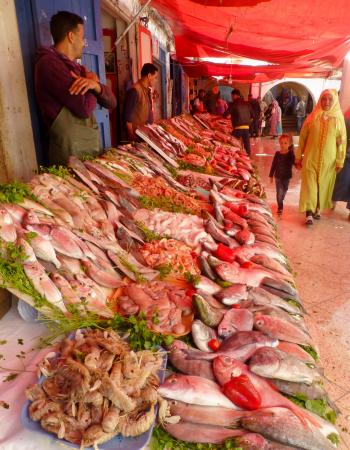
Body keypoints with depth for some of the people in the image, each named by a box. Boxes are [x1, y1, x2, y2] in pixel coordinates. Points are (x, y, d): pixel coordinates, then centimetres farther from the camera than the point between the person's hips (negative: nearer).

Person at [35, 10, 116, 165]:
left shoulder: (78, 69, 16)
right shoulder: (49, 63, -11)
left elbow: (111, 102, 9)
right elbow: (85, 107, -20)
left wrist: (96, 85, -11)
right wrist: (93, 84, 1)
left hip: (92, 149, 8)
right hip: (71, 155, -8)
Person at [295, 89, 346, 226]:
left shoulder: (339, 119, -1)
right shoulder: (312, 117, -1)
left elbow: (342, 142, 1)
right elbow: (302, 138, 3)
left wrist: (340, 161, -2)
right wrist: (298, 157, 2)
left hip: (328, 160, 1)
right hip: (311, 158, -1)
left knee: (323, 185, 9)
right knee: (309, 184, -5)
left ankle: (317, 209, 24)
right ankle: (309, 213, -4)